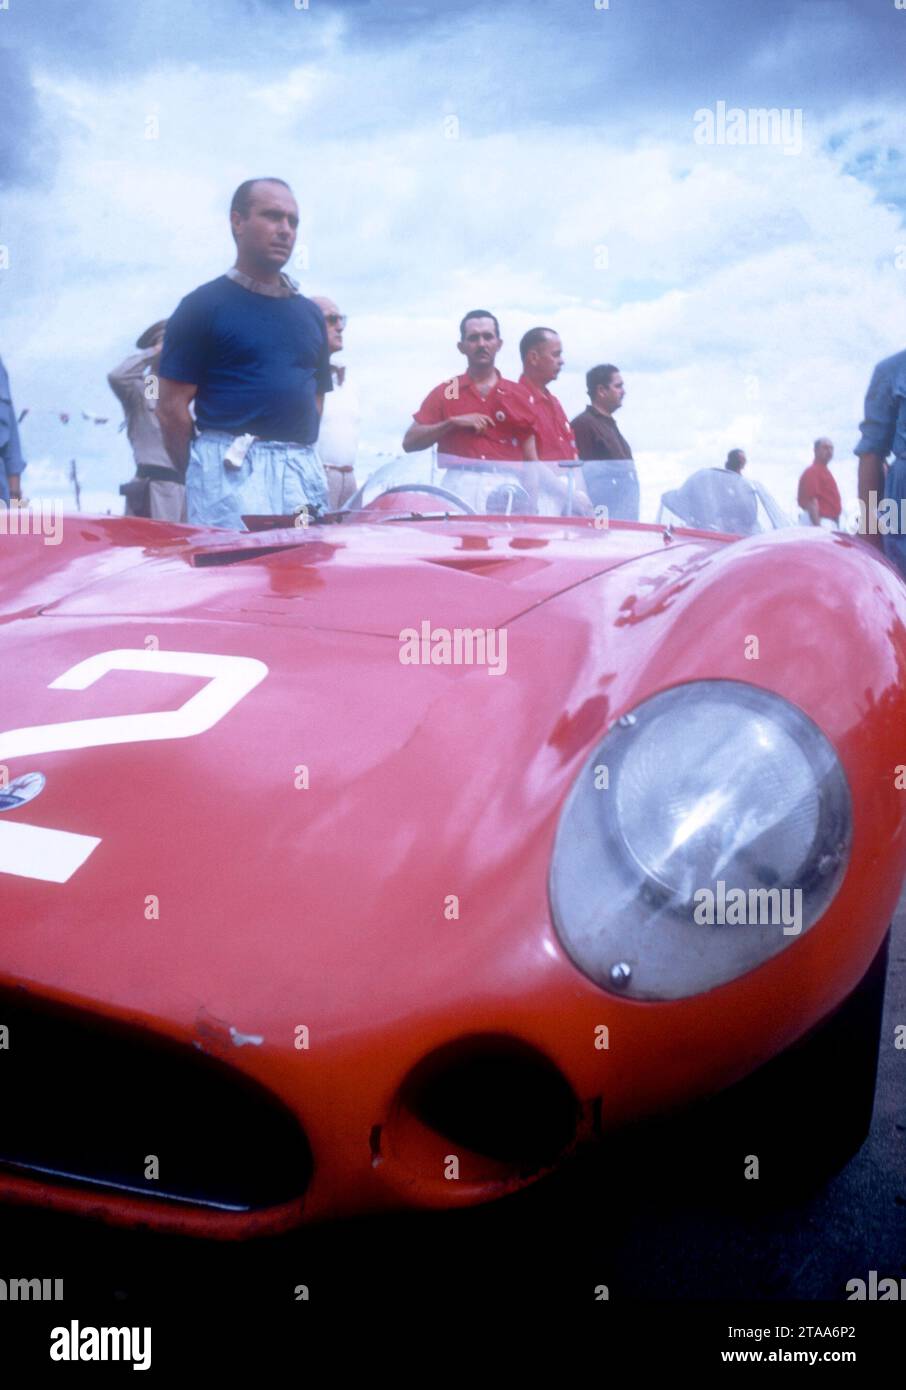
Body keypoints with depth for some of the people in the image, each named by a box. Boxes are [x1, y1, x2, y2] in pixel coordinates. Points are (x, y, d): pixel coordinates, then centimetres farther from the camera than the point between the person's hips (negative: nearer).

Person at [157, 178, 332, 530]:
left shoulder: (310, 313, 18)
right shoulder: (203, 305, 0)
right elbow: (172, 408, -3)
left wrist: (297, 458, 10)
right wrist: (202, 475, 0)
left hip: (305, 471, 6)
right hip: (232, 468, -5)